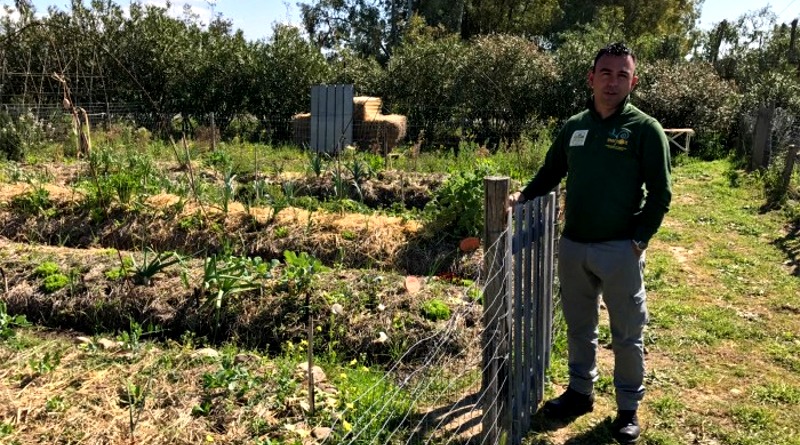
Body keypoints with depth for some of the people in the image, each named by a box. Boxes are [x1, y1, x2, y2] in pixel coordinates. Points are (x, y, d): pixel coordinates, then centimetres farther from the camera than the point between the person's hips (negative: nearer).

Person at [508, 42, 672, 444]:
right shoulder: (574, 126, 7)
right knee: (579, 327, 17)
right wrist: (523, 196, -2)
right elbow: (549, 174, 15)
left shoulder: (646, 129, -6)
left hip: (620, 251, -4)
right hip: (572, 246, 4)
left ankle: (628, 409, 26)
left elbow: (660, 194, -6)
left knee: (627, 335, 9)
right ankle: (580, 391, 36)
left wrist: (638, 239, -13)